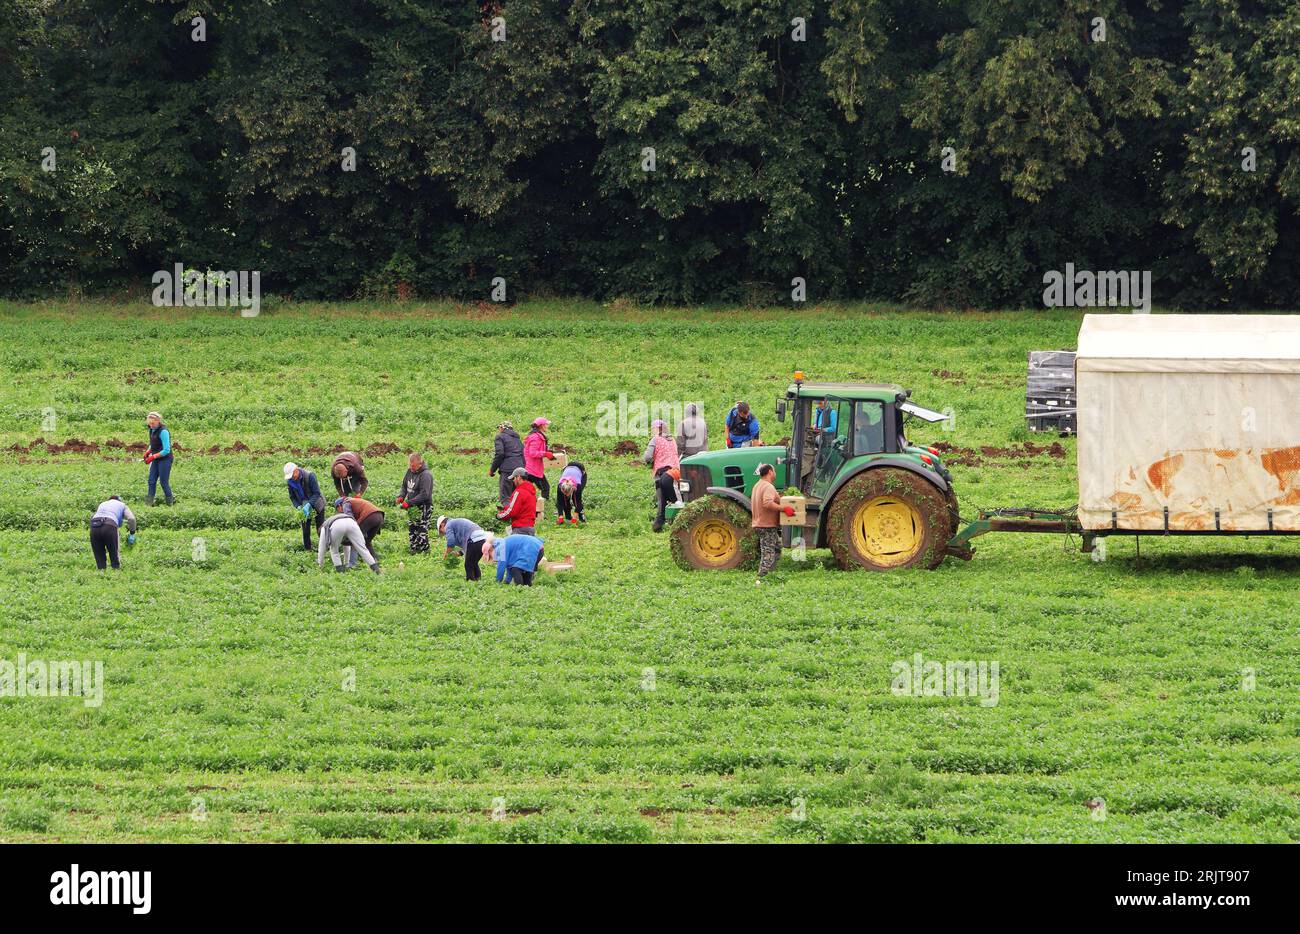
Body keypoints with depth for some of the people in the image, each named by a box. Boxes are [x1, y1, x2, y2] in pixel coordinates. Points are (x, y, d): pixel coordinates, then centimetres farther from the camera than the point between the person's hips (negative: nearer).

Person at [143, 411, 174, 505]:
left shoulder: (163, 432, -20)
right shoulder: (152, 430, 6)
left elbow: (166, 450, -21)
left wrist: (153, 457, -19)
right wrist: (148, 451, 4)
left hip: (165, 459, -8)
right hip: (156, 459, 8)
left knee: (164, 482, -2)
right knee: (151, 481, 6)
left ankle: (169, 503, 10)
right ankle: (149, 502, 10)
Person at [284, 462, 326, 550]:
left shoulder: (310, 476, -25)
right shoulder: (290, 481, -11)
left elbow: (317, 493, -25)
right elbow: (292, 497, -2)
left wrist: (309, 505, -37)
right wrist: (298, 506, -21)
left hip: (317, 505, -4)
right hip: (304, 506, 4)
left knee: (320, 530, -3)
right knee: (305, 531, 3)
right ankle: (308, 550, 13)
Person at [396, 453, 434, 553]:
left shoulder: (425, 475, -19)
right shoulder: (410, 471, 6)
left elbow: (424, 495, -23)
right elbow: (404, 486, 18)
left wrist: (409, 503, -24)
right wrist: (401, 496, -3)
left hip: (424, 507, -8)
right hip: (413, 507, 8)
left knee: (421, 531, -8)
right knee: (412, 530, 13)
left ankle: (424, 552, -3)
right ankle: (413, 551, 22)